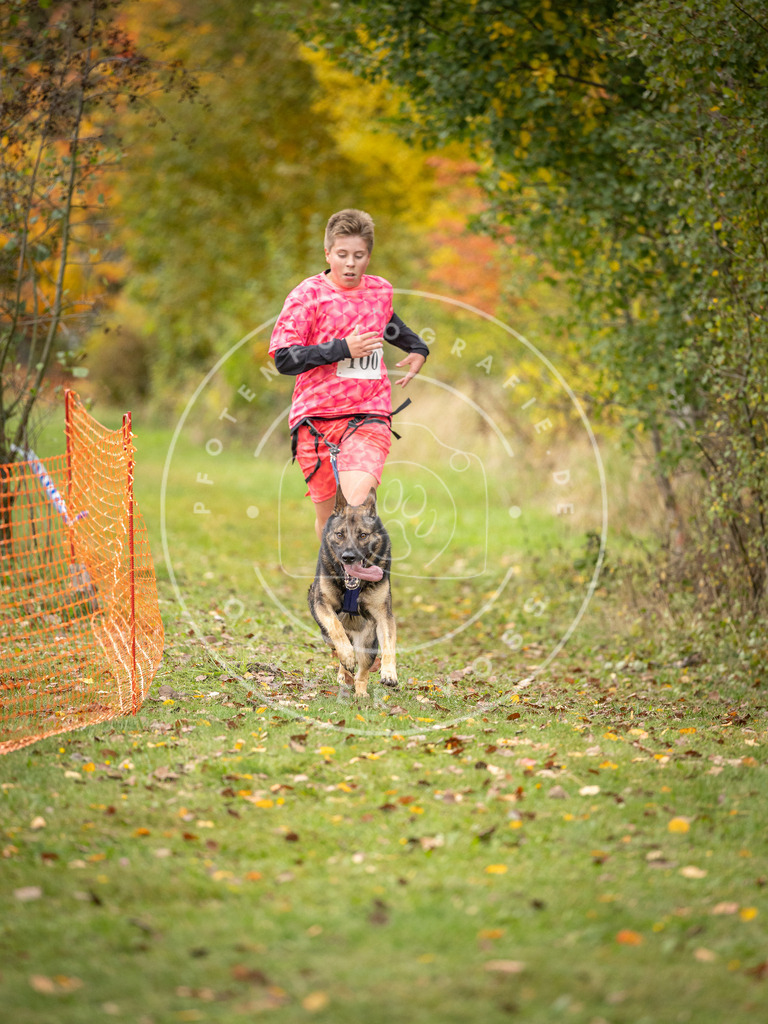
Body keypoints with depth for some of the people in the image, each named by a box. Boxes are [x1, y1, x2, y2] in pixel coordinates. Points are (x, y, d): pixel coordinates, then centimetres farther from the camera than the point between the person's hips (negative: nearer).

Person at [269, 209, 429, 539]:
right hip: (316, 419, -1)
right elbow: (283, 359, -12)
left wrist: (416, 347, 26)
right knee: (328, 515, 4)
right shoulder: (308, 295, -3)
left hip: (368, 416, 1)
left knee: (357, 507, -22)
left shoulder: (381, 291, 11)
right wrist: (343, 348, -18)